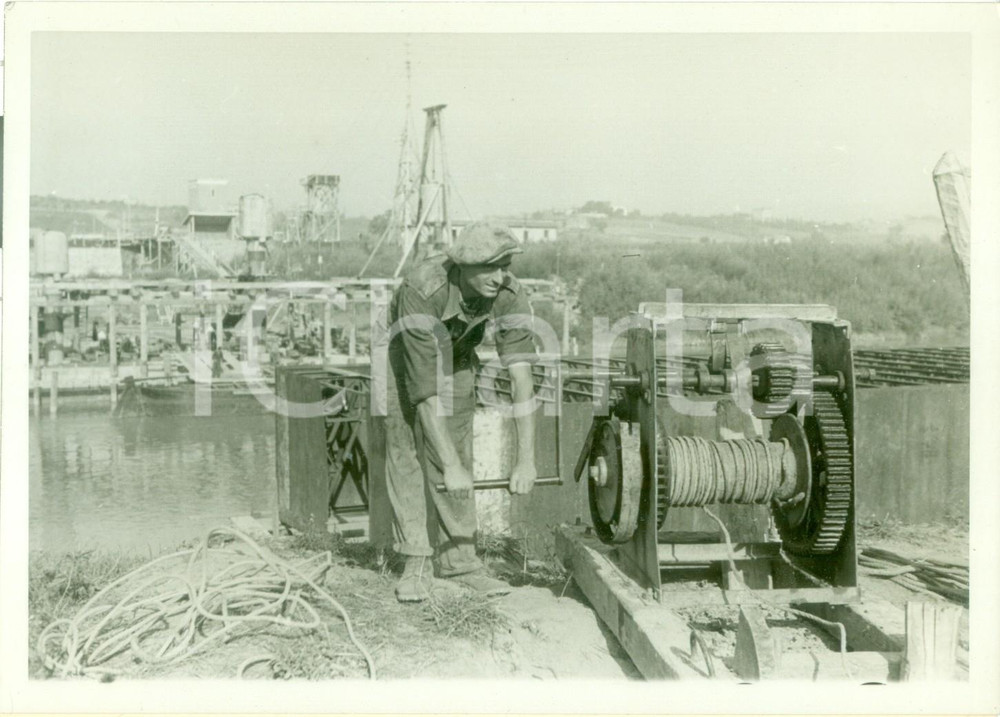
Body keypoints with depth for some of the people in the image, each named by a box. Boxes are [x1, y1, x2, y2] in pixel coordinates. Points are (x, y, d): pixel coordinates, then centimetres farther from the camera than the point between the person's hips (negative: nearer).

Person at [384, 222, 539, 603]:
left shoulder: (509, 295, -29)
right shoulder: (421, 291, -40)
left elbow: (521, 375, -31)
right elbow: (425, 389, -40)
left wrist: (526, 458, -35)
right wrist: (450, 466, -40)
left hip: (456, 361, 3)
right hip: (405, 359, -3)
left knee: (459, 454, -4)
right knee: (407, 455, -11)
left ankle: (459, 562, 2)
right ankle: (418, 564, -5)